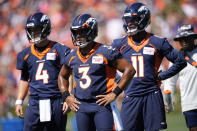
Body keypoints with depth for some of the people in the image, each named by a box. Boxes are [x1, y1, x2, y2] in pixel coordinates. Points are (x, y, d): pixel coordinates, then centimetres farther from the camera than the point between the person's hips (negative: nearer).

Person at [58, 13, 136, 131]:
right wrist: (66, 96, 13)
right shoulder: (72, 57, 10)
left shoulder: (105, 52, -7)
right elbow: (62, 76, 29)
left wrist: (114, 93, -10)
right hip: (81, 106, 5)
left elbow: (129, 70, -6)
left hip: (101, 104, -5)